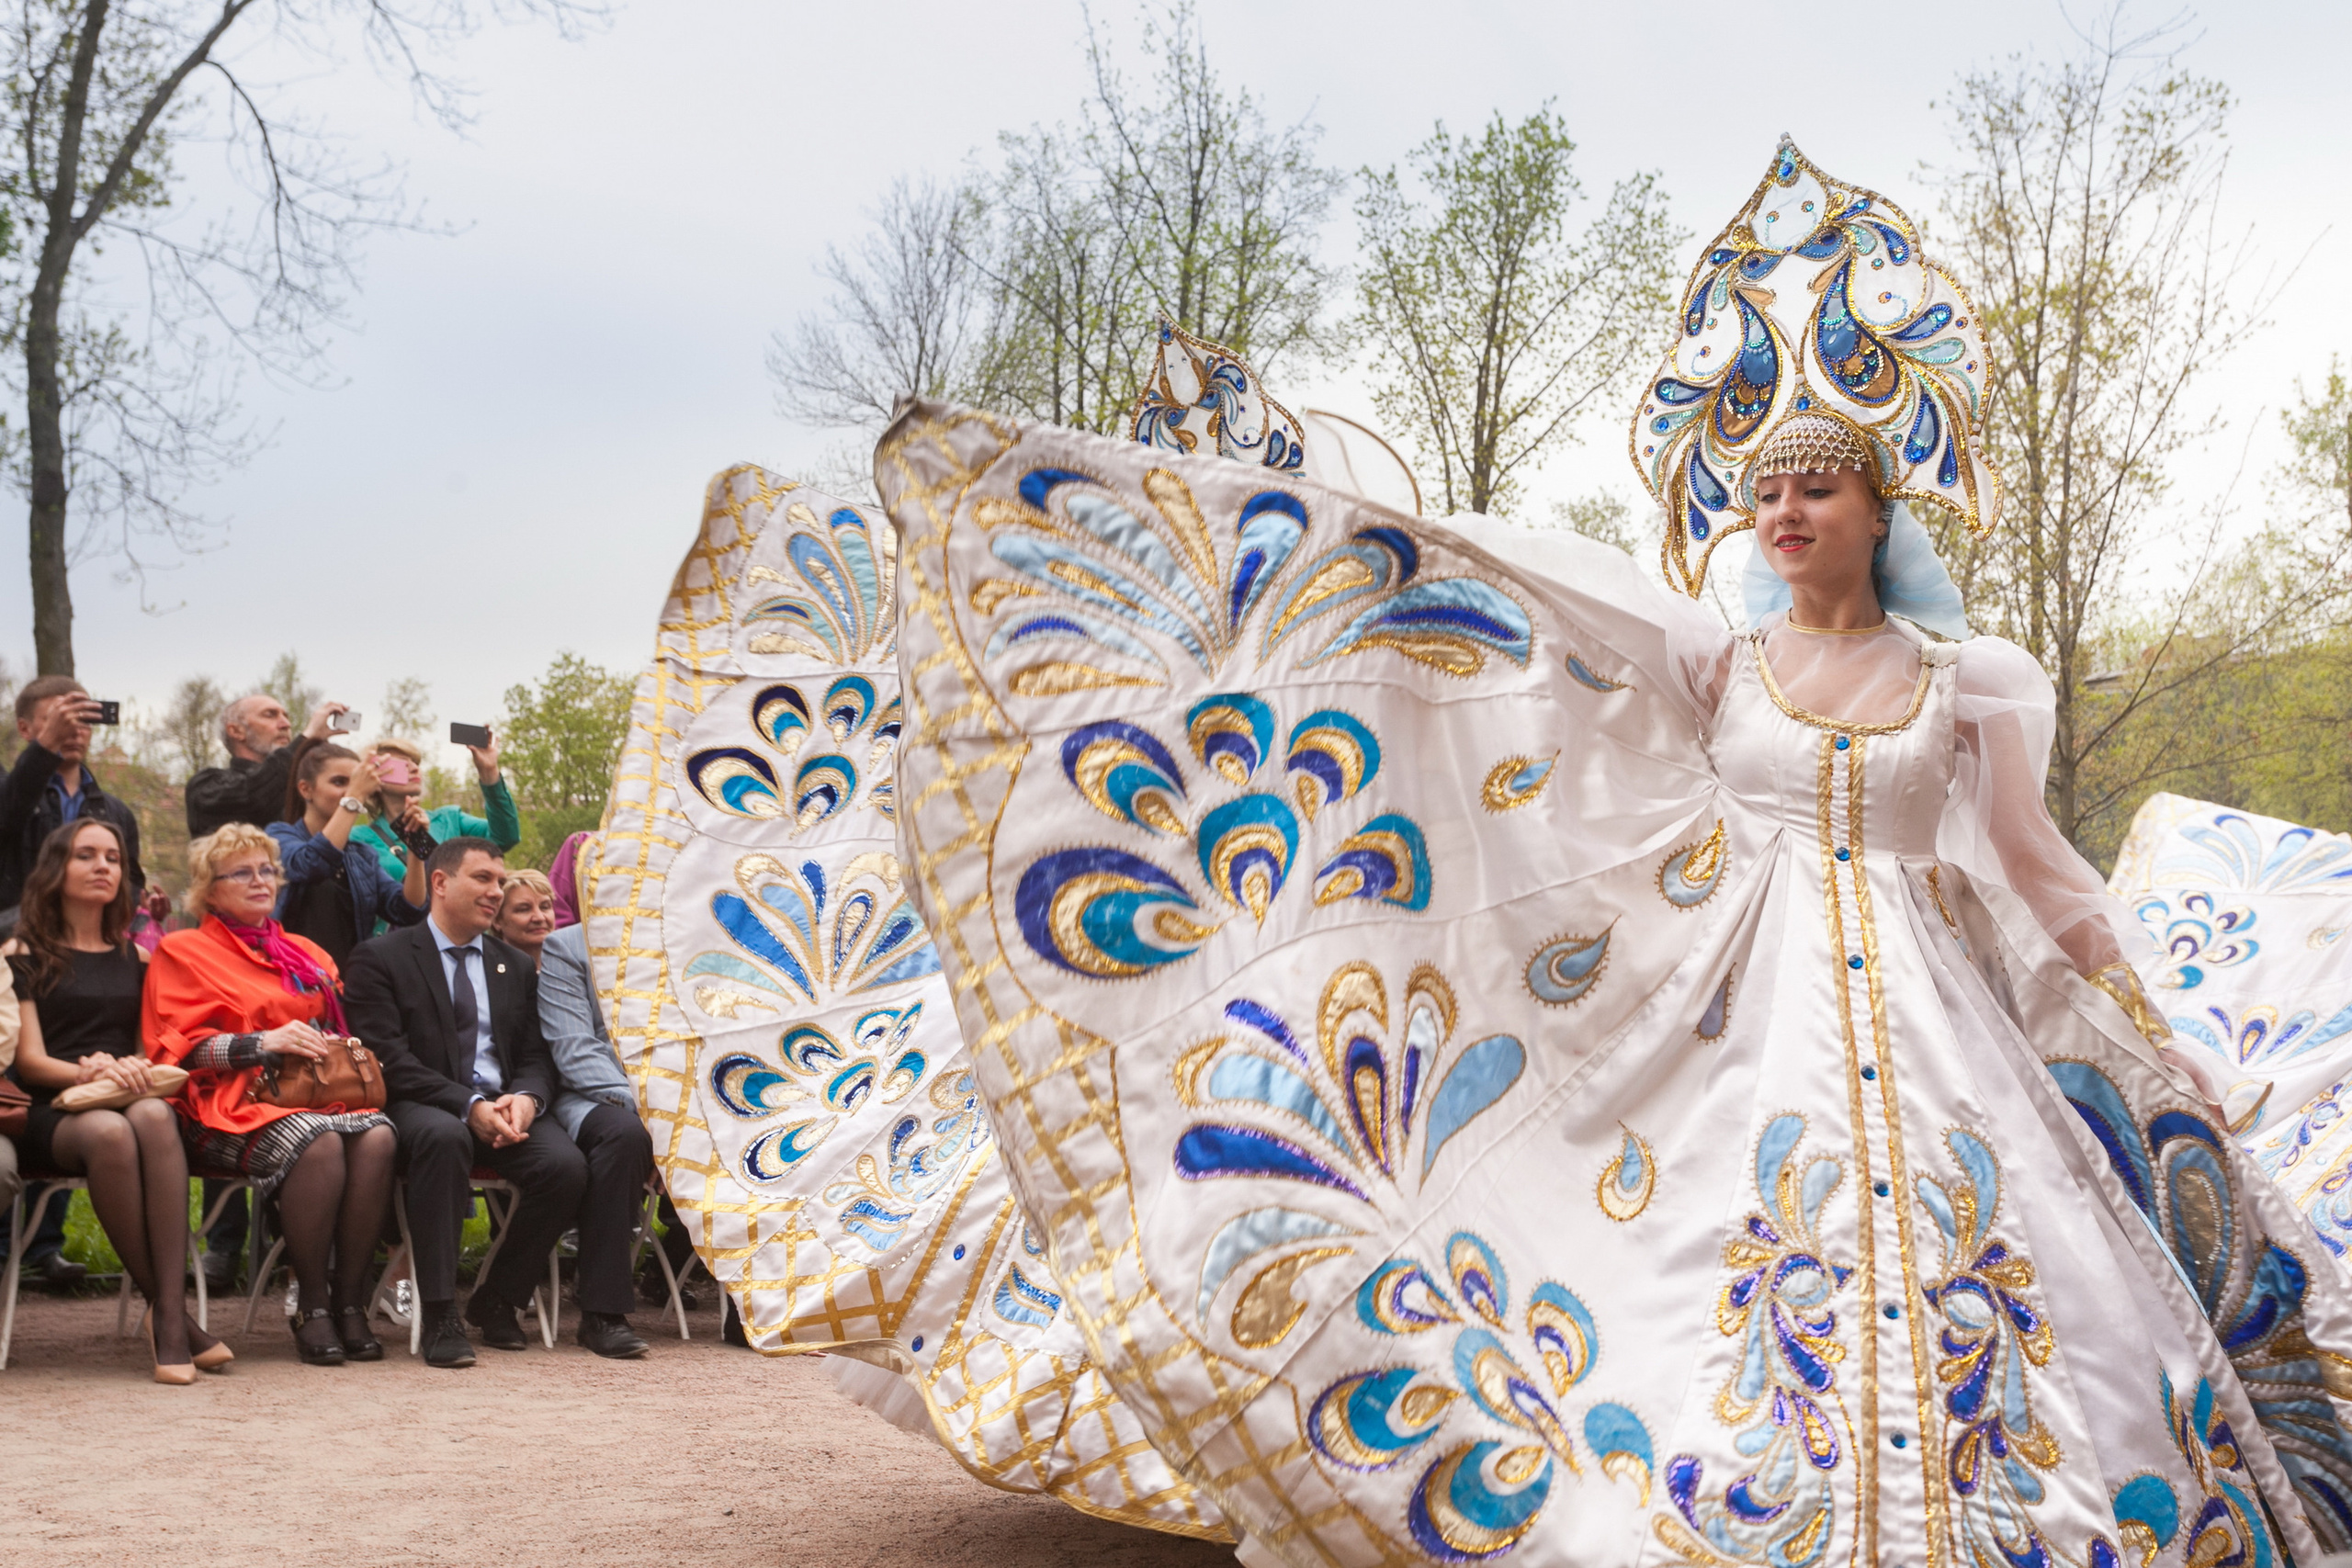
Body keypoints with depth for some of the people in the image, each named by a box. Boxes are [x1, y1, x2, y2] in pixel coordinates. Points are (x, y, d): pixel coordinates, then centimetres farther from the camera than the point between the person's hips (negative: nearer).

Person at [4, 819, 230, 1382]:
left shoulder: (137, 959, 24)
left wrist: (136, 1071, -5)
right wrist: (90, 1072, -16)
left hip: (133, 1100, 2)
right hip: (54, 1113, -2)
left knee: (153, 1116, -37)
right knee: (109, 1131, -39)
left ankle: (168, 1316, -45)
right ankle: (168, 1312, -35)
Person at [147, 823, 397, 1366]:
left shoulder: (306, 953, 27)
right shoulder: (182, 953, 11)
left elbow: (337, 1030, 32)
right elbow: (175, 1049, 0)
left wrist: (345, 1049, 7)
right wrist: (264, 1042, -13)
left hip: (320, 1093, 4)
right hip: (233, 1106, -4)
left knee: (376, 1134, -31)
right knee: (318, 1141, -37)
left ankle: (349, 1299, -26)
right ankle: (311, 1303, -25)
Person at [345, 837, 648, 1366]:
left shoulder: (517, 968, 21)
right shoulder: (381, 958, 4)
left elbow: (537, 1058, 15)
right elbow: (390, 1058, -7)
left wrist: (526, 1098, -10)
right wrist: (468, 1105, -19)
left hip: (506, 1107, 5)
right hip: (422, 1108, -4)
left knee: (567, 1166, -26)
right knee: (444, 1136, -40)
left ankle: (496, 1300, -4)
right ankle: (440, 1316, -32)